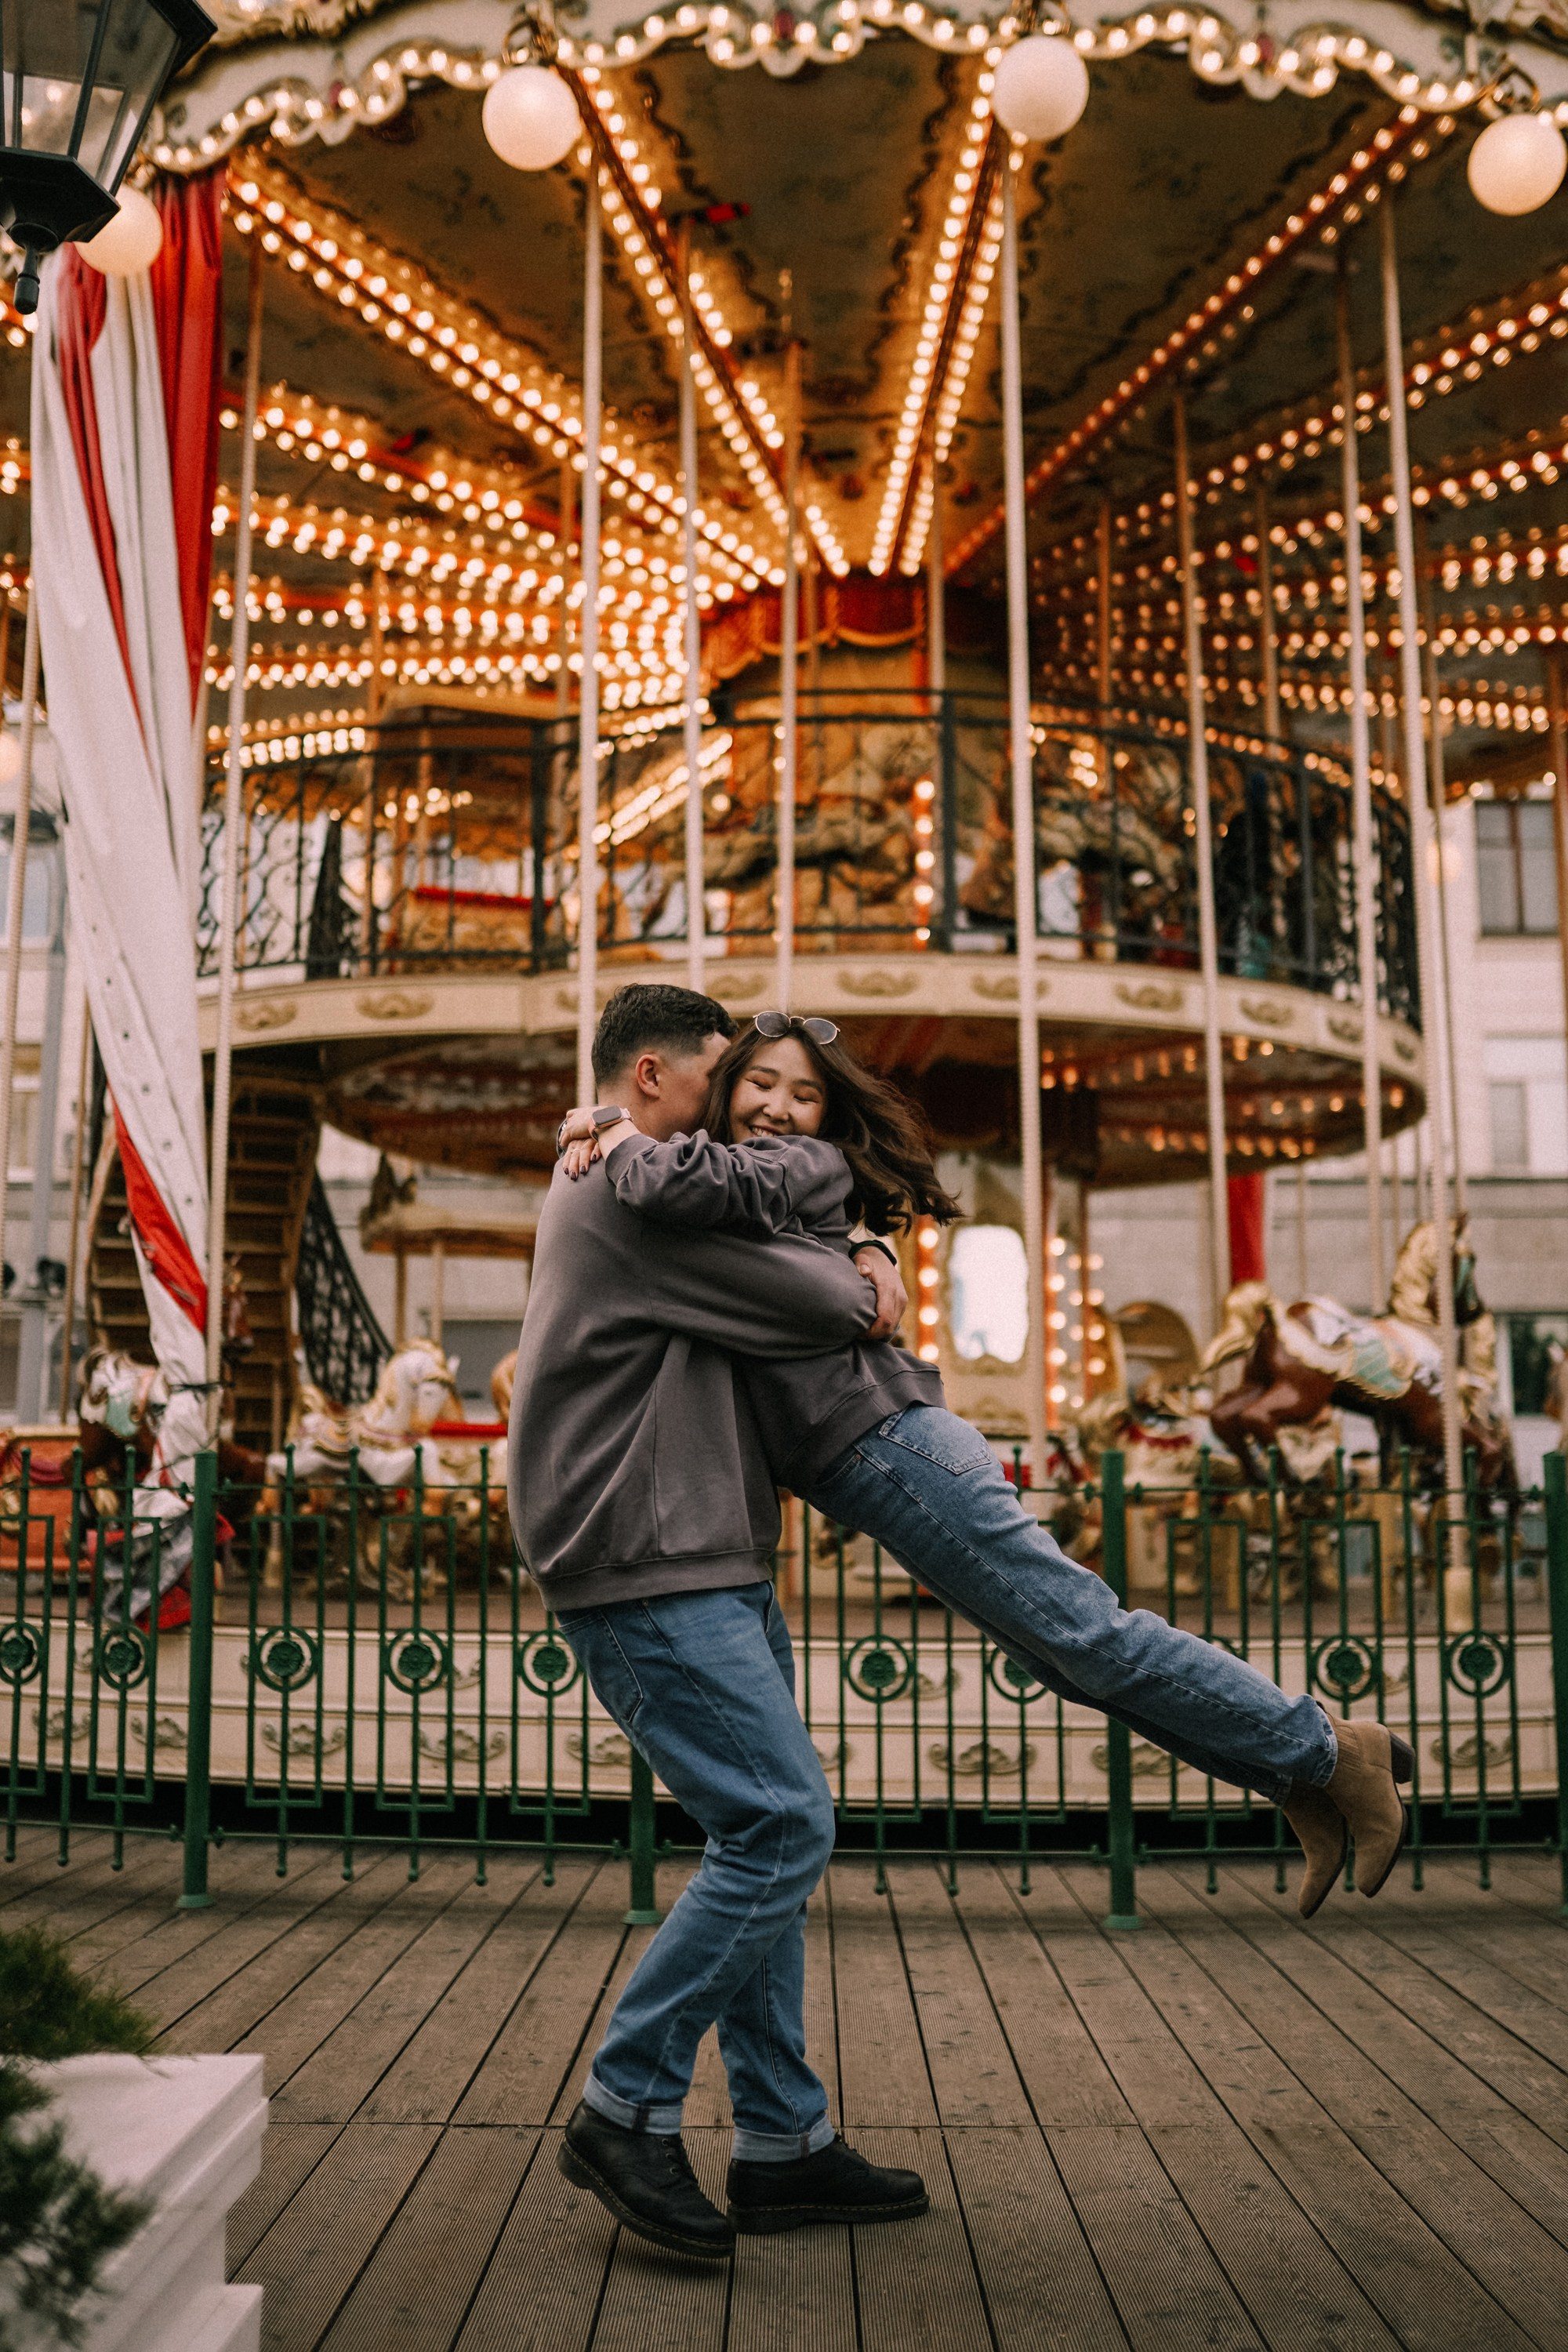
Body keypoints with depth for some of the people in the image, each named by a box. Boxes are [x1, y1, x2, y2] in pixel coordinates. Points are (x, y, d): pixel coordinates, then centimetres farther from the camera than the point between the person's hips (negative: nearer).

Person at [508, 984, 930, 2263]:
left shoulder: (639, 1193, 23)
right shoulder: (626, 1191, -12)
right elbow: (817, 1305, -16)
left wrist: (850, 1268, 4)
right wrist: (858, 1285, 7)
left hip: (710, 1570, 11)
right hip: (653, 1577, -11)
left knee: (766, 1837, 10)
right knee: (781, 1827, -12)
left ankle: (783, 2143, 18)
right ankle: (627, 2111, 0)